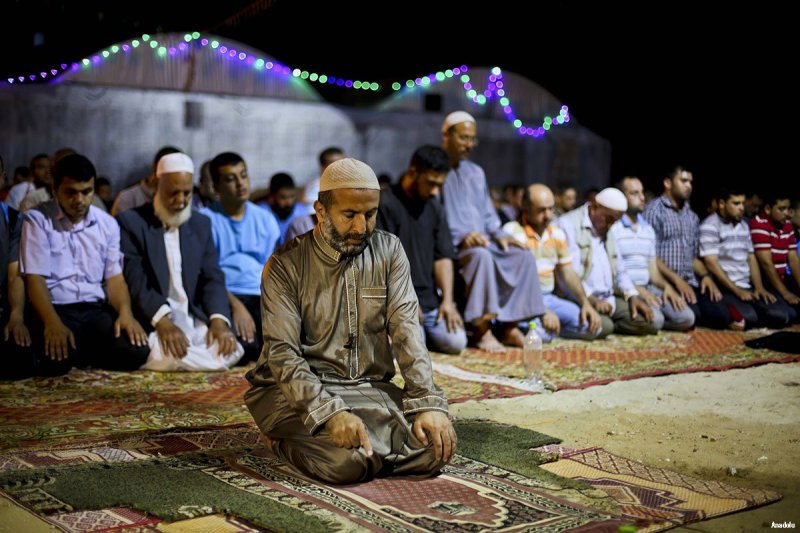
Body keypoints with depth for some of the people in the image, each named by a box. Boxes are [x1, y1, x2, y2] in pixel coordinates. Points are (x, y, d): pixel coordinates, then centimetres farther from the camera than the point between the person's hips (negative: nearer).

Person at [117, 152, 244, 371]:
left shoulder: (201, 224, 16)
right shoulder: (130, 222, 0)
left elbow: (212, 278, 6)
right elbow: (134, 282, -12)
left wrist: (218, 319, -14)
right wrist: (162, 321, -29)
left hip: (196, 319, 5)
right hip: (151, 322, -5)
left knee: (229, 350, -22)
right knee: (163, 355, -35)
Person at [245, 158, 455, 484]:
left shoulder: (389, 251, 3)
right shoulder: (286, 264, -8)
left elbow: (406, 329, -5)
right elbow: (283, 353, -15)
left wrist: (428, 403, -20)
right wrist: (331, 414, -31)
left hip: (370, 387, 4)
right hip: (298, 392, -3)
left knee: (436, 447, -20)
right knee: (345, 461, -31)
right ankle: (290, 444, 1)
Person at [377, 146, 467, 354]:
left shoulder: (434, 208, 13)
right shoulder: (385, 204, -9)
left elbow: (443, 257, 10)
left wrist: (447, 300, -2)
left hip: (429, 301, 6)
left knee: (456, 342, -11)